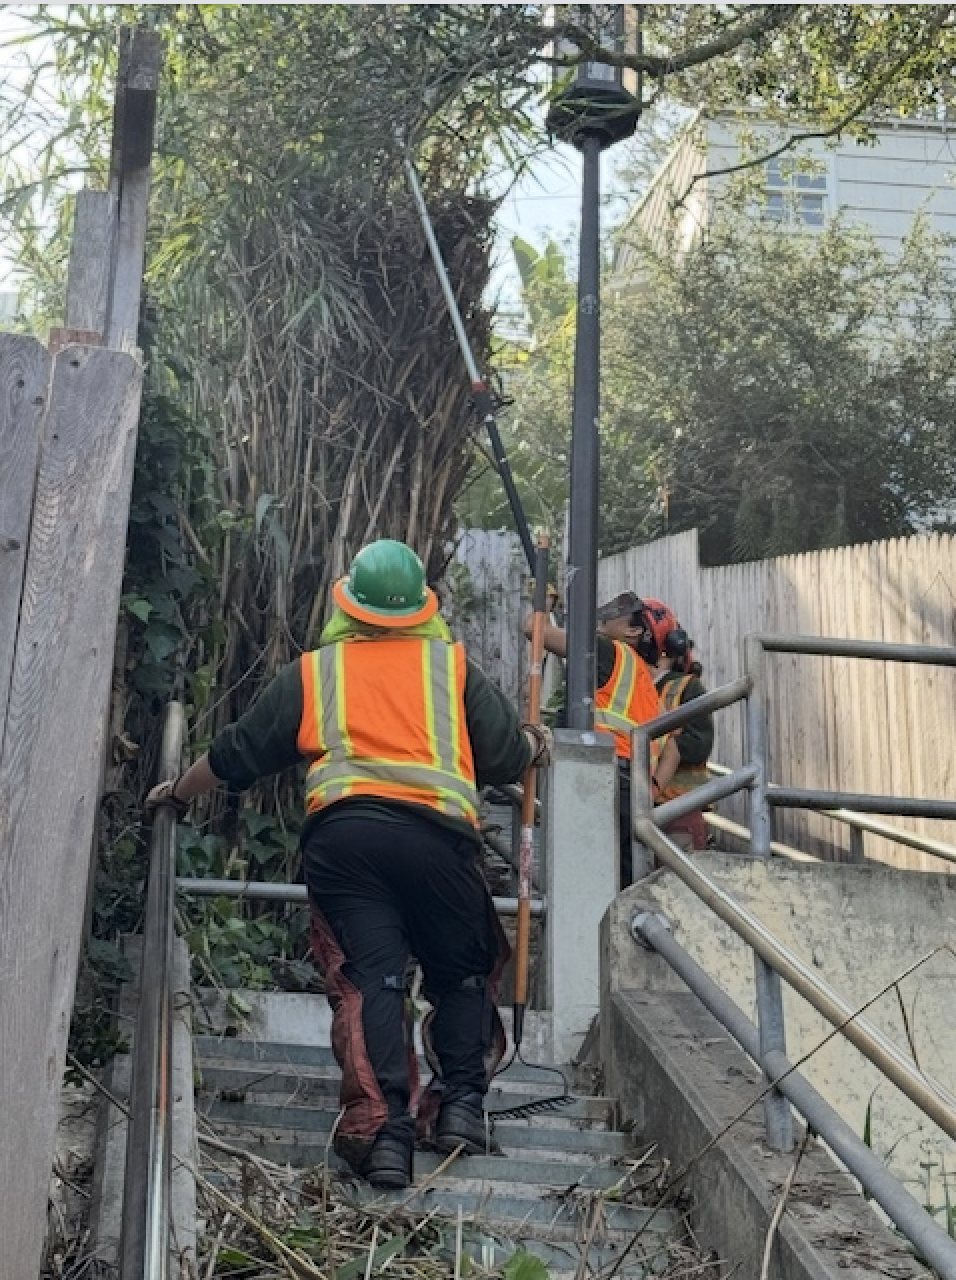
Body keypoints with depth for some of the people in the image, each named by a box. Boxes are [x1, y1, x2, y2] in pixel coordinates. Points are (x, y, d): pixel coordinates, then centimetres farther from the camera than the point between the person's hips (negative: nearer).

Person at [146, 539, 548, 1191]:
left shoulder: (313, 671, 19)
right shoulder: (454, 666, 17)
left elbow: (236, 752, 23)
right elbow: (506, 757, 14)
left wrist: (180, 791, 40)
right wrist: (535, 744, 37)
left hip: (341, 832, 0)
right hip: (437, 833, 0)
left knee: (369, 978, -3)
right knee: (461, 973, 18)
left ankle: (383, 1131, -13)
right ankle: (462, 1103, 11)